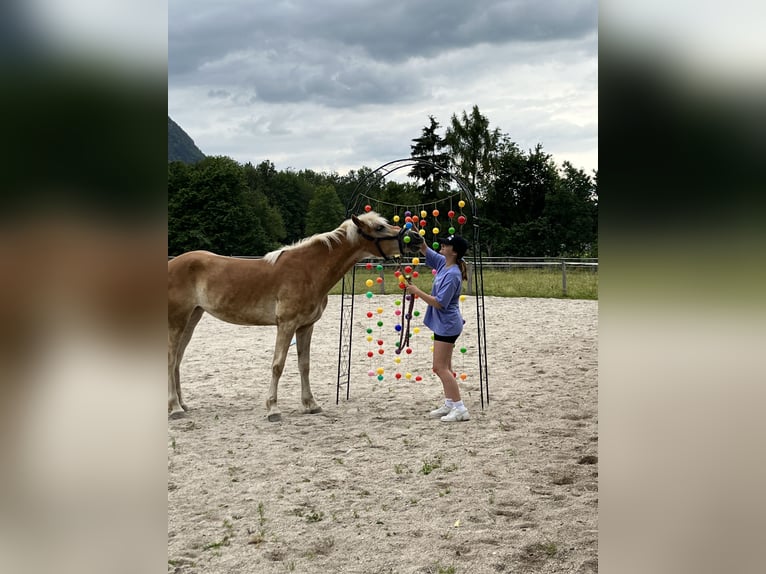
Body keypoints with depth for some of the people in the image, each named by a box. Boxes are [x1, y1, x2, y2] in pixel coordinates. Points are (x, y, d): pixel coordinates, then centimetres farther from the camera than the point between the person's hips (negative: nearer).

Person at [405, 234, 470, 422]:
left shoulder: (452, 275, -23)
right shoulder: (443, 263, 3)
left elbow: (439, 302, -24)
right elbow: (427, 252, 18)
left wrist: (417, 292, -18)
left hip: (447, 325, -10)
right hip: (443, 324, 10)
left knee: (440, 367, -10)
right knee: (444, 367, 15)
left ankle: (460, 408, -10)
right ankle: (449, 405, 23)